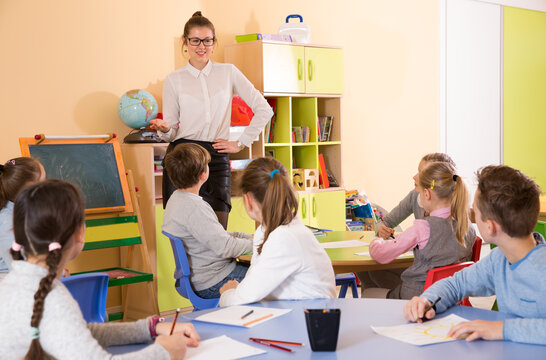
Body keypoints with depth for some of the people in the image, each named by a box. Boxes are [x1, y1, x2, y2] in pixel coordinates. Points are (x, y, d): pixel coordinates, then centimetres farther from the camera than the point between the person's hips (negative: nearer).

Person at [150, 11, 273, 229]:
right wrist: (164, 129, -14)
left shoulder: (228, 73, 8)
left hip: (217, 160, 0)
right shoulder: (174, 80, 8)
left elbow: (264, 109, 10)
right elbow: (171, 132, 9)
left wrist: (241, 143, 7)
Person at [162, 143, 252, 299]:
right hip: (212, 284, -10)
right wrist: (255, 243, -8)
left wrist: (250, 237, 9)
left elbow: (218, 235, 15)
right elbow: (224, 247, -25)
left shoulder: (177, 199, 9)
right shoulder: (193, 207, -25)